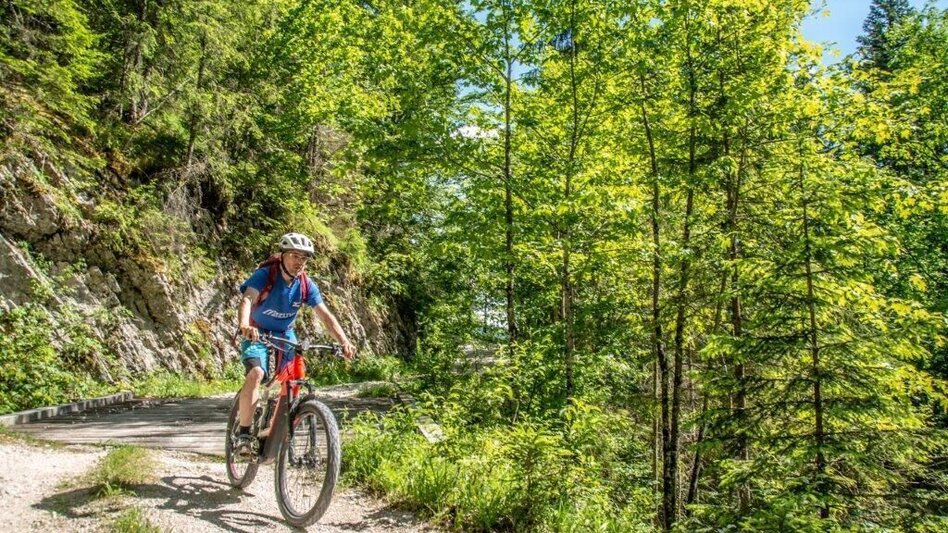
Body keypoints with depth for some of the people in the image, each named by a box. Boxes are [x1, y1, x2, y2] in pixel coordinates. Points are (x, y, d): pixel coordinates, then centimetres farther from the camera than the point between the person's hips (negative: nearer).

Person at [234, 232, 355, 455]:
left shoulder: (306, 285, -10)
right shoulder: (264, 275, -19)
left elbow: (325, 315, -16)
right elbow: (247, 299, -36)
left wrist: (344, 342, -31)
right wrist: (244, 326, -57)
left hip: (285, 335, 4)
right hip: (258, 334, -4)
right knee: (256, 373, -28)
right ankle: (243, 433, -19)